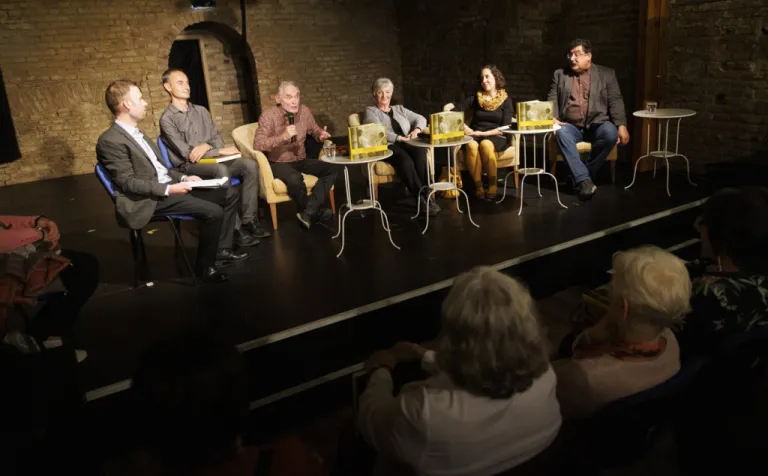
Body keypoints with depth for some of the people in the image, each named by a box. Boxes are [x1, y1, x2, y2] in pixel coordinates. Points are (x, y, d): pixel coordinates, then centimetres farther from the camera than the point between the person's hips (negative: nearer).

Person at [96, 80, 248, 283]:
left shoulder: (135, 133, 16)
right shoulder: (111, 141, -14)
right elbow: (127, 182, -18)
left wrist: (182, 178, 6)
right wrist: (168, 189, -22)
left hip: (168, 186, 10)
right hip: (149, 199, -10)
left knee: (229, 194, 4)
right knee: (213, 211, -24)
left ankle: (221, 249, 12)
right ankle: (205, 266, -5)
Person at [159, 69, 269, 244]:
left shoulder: (201, 110, 15)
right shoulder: (167, 119, -5)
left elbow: (217, 138, 12)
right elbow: (186, 153, -13)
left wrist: (207, 145, -13)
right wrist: (220, 151, -13)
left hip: (212, 159, 6)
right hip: (189, 166, -6)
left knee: (250, 165, -18)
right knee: (221, 169, -37)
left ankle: (249, 220, -18)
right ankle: (235, 227, -33)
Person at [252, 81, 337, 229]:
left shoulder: (304, 111, 0)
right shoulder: (268, 115, -15)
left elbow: (314, 130, 17)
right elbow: (257, 145, -23)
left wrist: (321, 135, -8)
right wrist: (283, 136, -33)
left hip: (301, 160, 6)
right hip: (278, 162, -5)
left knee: (330, 171, -16)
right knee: (295, 179, -37)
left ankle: (309, 212, -22)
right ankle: (316, 210, -9)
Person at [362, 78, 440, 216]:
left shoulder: (399, 109, 28)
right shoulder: (370, 111, 12)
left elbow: (420, 118, 23)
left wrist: (416, 129, -1)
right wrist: (399, 138, -17)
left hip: (406, 145, 4)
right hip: (386, 147, -4)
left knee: (420, 156, -31)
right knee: (405, 160, -36)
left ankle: (426, 195, -31)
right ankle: (421, 199, -35)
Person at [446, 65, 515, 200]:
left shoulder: (506, 100, 6)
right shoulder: (475, 98, 12)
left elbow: (505, 128, -3)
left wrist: (483, 133, -14)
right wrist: (463, 126, -12)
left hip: (496, 138, -2)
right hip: (475, 136, 2)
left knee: (486, 144, -38)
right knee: (472, 145, -36)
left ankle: (493, 186, -26)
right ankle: (478, 186, -28)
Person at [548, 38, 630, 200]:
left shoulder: (607, 74, 10)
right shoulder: (560, 74, 14)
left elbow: (615, 101, 2)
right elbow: (552, 100, 7)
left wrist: (621, 125, -14)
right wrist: (552, 119, -15)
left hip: (597, 125, 0)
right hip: (571, 126, 1)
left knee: (610, 132, -33)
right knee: (561, 133, -34)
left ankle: (583, 175, -19)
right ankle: (584, 179, -35)